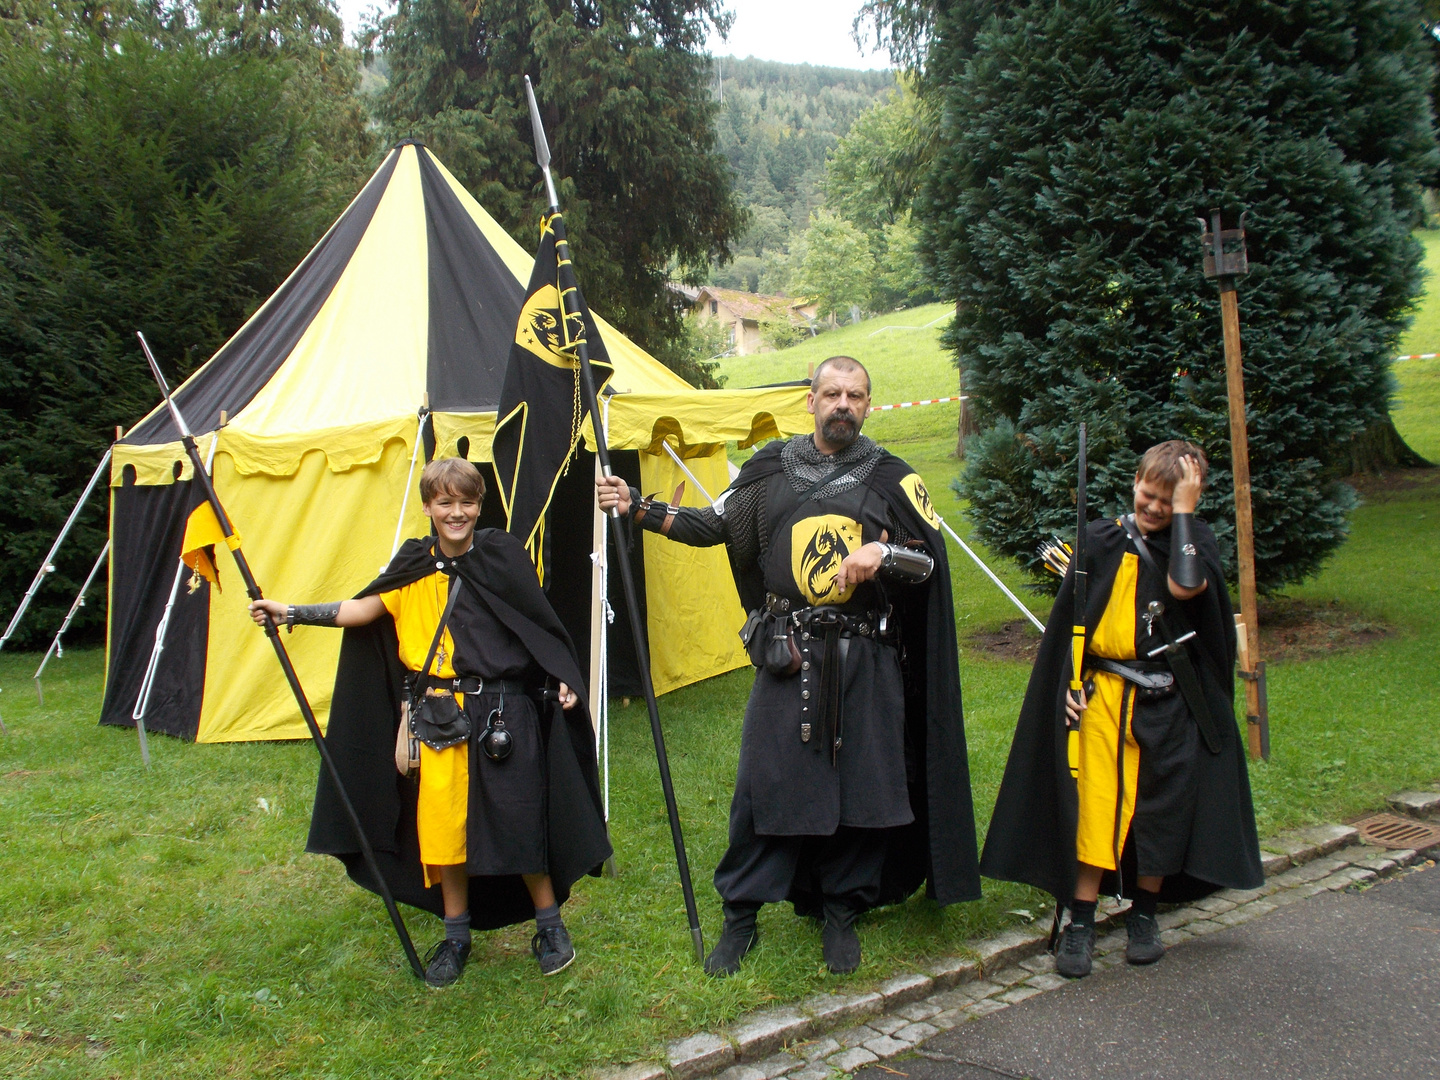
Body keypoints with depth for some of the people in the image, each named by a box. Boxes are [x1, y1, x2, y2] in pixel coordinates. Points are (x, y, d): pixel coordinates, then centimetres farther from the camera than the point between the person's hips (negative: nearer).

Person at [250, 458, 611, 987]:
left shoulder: (503, 555, 1)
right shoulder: (414, 566, 6)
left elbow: (537, 622, 5)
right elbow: (364, 609, 0)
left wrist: (561, 678, -3)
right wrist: (291, 612, -7)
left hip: (503, 712, -2)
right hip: (437, 718, 2)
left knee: (519, 820, 2)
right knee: (441, 824, 6)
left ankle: (550, 926, 22)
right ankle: (456, 935, 26)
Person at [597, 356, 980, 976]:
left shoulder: (892, 479, 6)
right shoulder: (772, 469, 7)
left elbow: (929, 559, 6)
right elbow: (712, 525, 13)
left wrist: (883, 553, -15)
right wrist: (637, 508, 5)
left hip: (864, 657, 0)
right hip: (786, 653, 0)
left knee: (859, 783, 5)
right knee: (762, 779, 1)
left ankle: (840, 913, 24)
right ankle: (740, 915, 18)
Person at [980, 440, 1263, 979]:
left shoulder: (1195, 539, 1)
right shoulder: (1101, 540, 4)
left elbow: (1185, 585, -22)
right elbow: (1070, 616, 9)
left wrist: (1183, 511, -14)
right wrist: (1068, 682, 0)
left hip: (1167, 702, 0)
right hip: (1103, 692, 0)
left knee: (1162, 806, 8)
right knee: (1094, 802, -5)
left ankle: (1143, 913, 27)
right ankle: (1080, 922, 5)